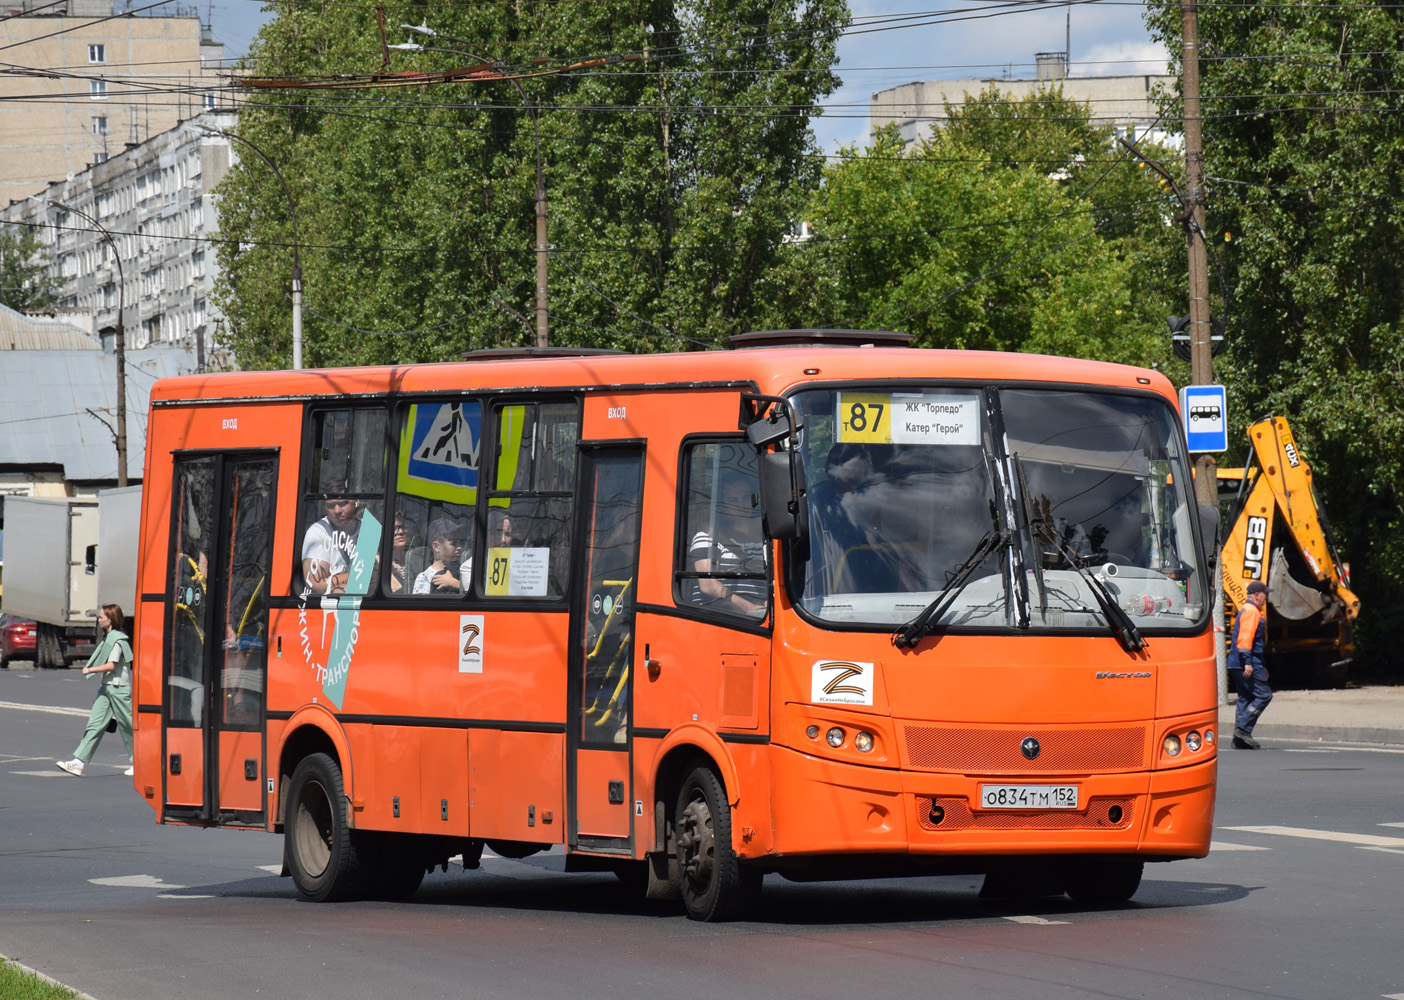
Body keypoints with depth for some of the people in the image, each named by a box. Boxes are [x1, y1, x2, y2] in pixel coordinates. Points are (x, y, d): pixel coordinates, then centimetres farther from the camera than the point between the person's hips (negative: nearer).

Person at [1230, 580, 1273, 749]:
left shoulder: (1249, 611, 24)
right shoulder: (1251, 611, -10)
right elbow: (1245, 637, -21)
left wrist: (1262, 666, 32)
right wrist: (1248, 662, -27)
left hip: (1237, 665, 11)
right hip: (1247, 664, -11)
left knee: (1246, 698, 10)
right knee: (1263, 695, -10)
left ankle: (1239, 738, 7)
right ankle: (1243, 728, -16)